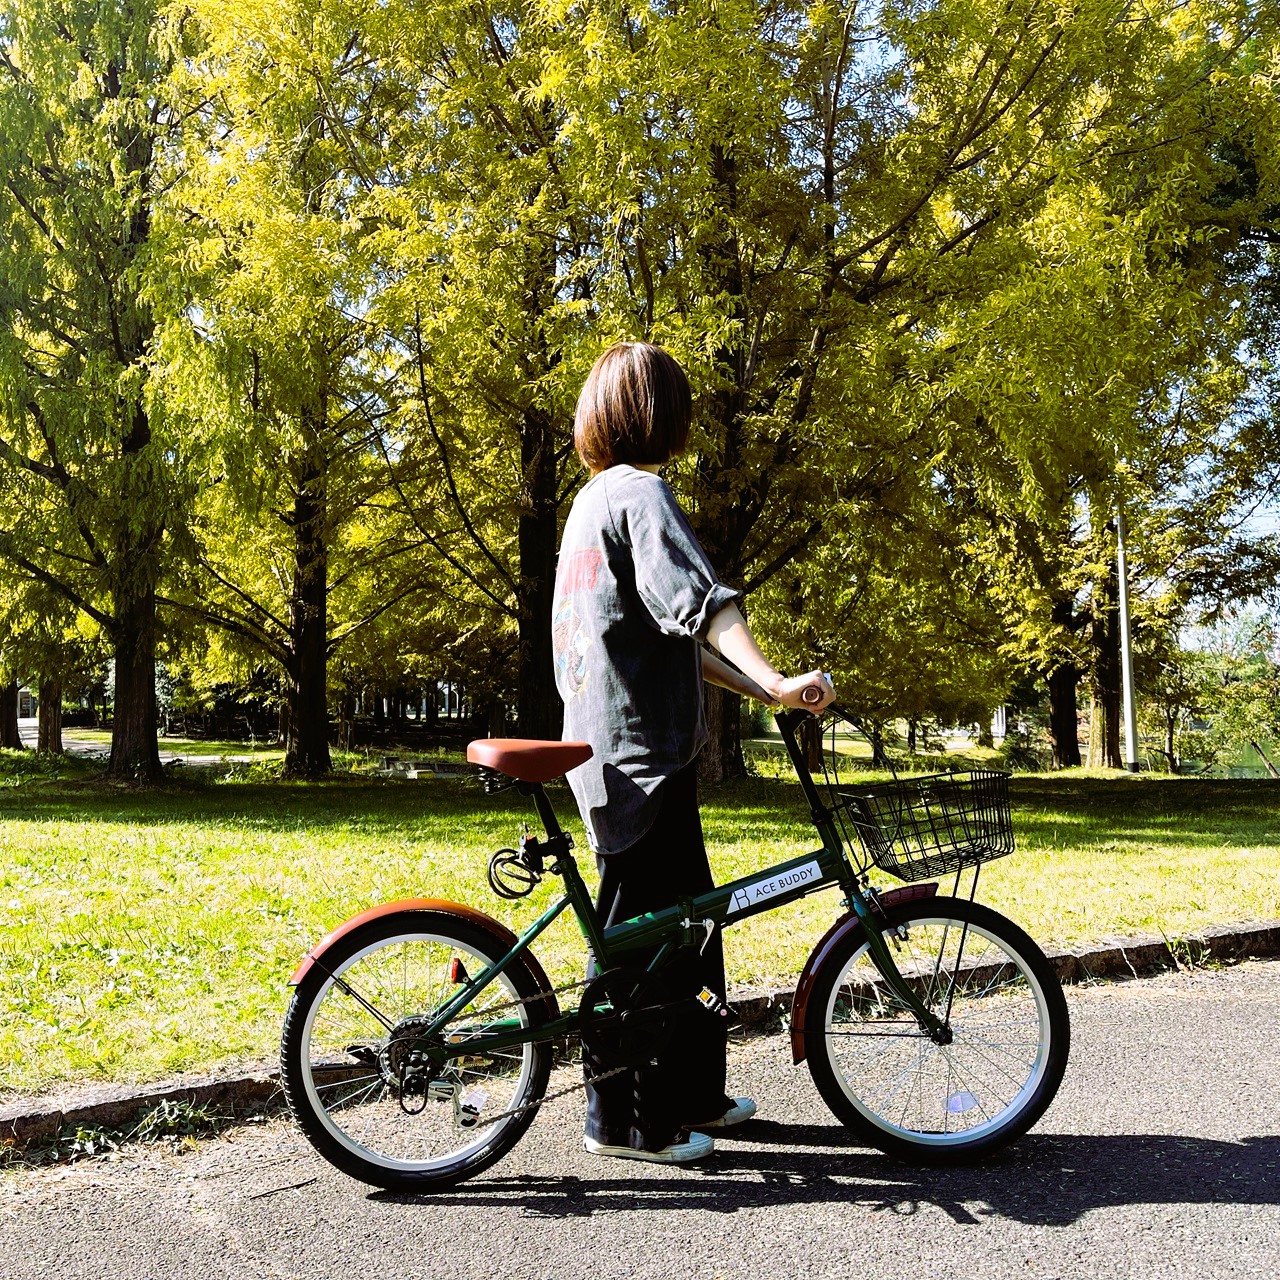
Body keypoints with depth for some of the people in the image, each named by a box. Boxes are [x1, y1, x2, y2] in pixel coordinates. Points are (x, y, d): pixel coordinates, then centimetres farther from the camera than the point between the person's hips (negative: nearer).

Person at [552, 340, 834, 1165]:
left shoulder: (594, 499, 19)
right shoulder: (641, 493, -11)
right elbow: (699, 597, -29)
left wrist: (749, 685, 18)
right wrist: (773, 680, -39)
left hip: (615, 742, 10)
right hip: (641, 749, -10)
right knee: (640, 934, 0)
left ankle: (693, 1093, 28)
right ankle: (621, 1120, 12)